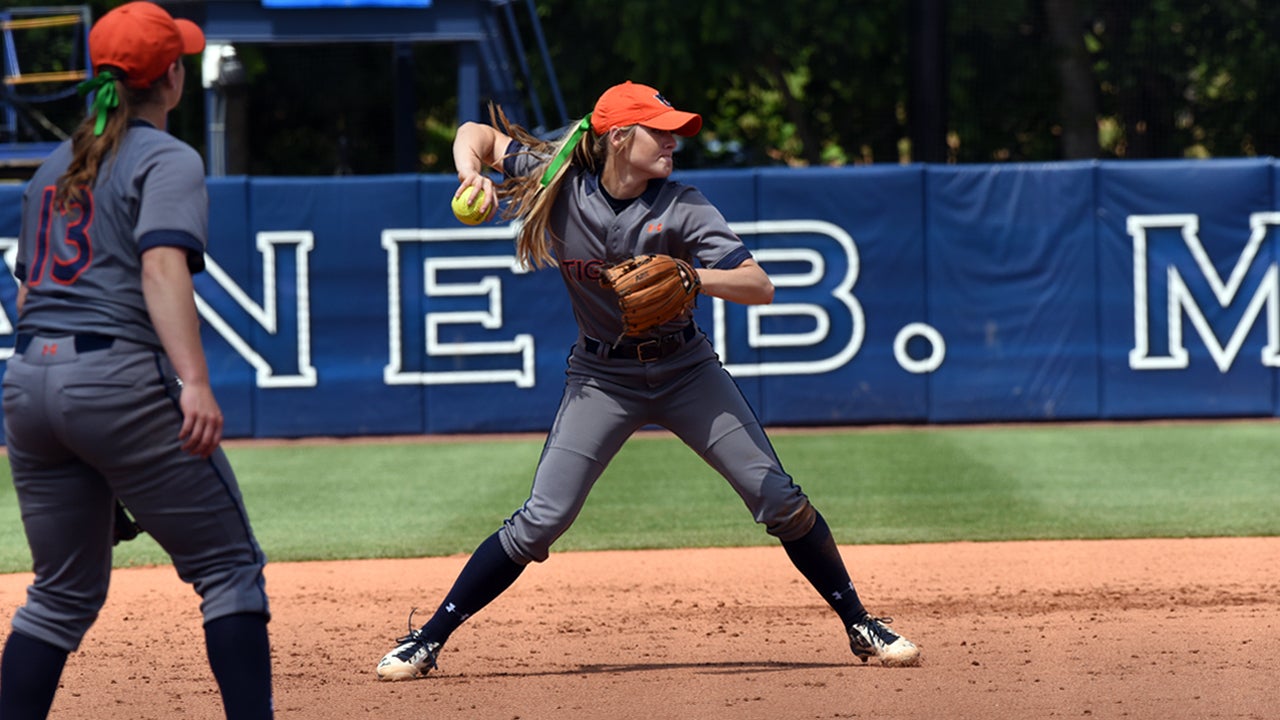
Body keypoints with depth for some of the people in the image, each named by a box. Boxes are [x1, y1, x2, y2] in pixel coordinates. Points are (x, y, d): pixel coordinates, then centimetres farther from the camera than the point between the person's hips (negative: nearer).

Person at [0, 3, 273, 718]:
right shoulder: (168, 160, -1)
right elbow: (162, 266, -17)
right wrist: (194, 381, -26)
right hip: (120, 380, -7)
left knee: (64, 595, 14)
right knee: (229, 567, -1)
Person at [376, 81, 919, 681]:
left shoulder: (680, 208, -15)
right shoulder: (561, 182, -12)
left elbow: (760, 287, -22)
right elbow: (477, 134, 2)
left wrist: (688, 277, -38)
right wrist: (471, 175, -20)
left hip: (685, 367, 1)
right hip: (602, 377, -1)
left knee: (778, 499, -5)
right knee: (540, 522, -10)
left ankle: (860, 627, 9)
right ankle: (427, 641, -1)